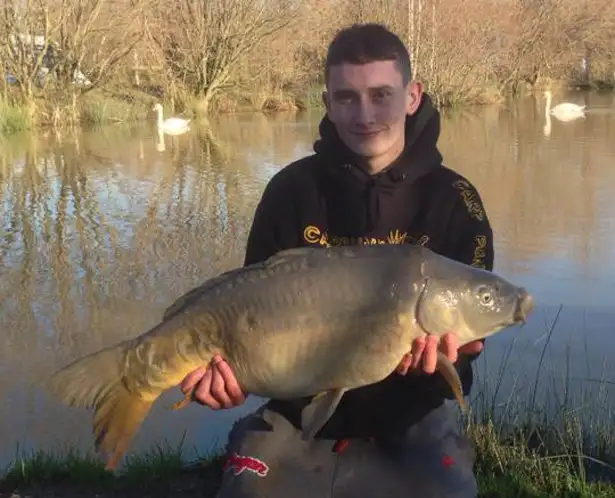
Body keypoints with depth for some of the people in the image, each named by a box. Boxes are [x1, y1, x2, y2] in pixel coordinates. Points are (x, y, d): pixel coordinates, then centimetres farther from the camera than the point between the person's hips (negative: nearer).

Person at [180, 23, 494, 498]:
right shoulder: (292, 189, -5)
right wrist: (233, 368, -23)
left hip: (413, 414, -1)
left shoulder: (453, 199, -6)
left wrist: (446, 346, -34)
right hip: (305, 408, 1)